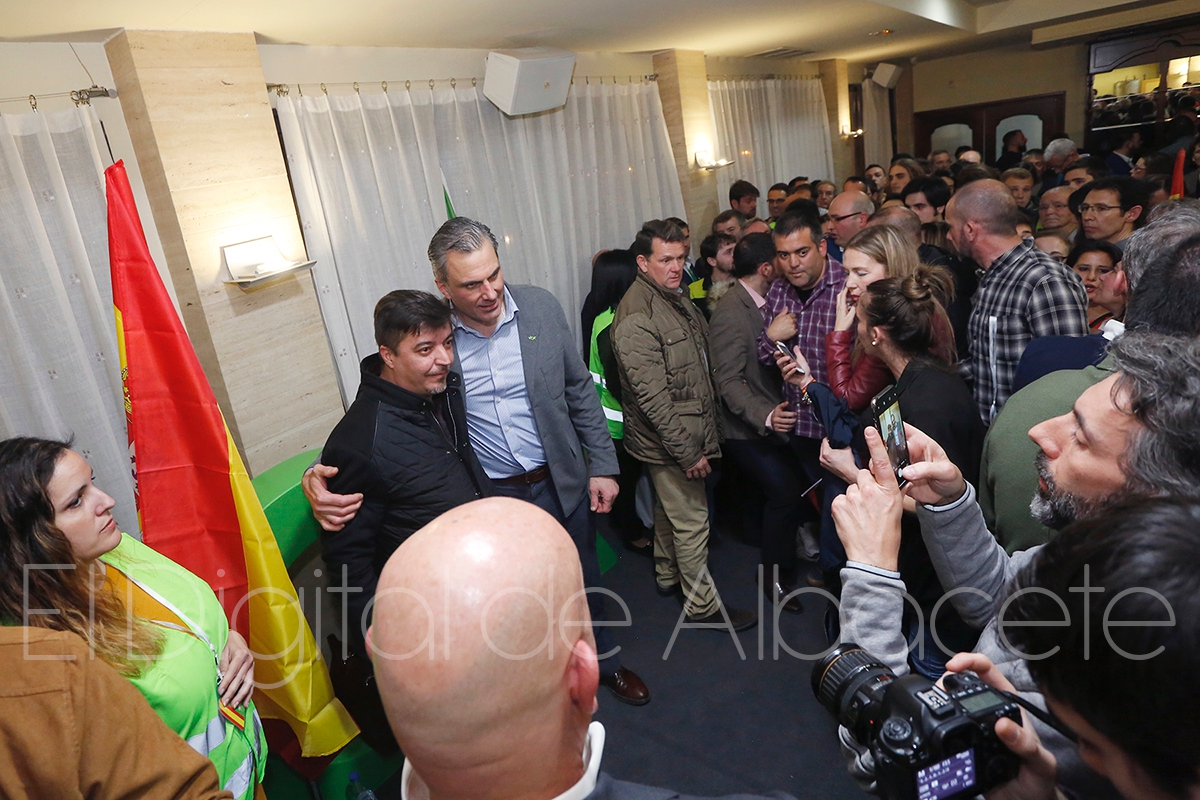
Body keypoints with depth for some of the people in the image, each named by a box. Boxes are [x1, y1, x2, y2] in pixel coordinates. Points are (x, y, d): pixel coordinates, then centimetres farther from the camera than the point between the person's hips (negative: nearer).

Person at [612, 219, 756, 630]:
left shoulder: (673, 296, 8)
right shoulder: (637, 318, -25)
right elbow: (653, 397, -27)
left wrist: (710, 427, 17)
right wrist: (688, 452, -23)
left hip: (686, 433, 10)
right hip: (668, 442, -10)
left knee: (669, 507, 24)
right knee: (691, 521, 3)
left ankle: (667, 575, 44)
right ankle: (702, 604, 20)